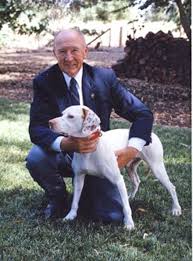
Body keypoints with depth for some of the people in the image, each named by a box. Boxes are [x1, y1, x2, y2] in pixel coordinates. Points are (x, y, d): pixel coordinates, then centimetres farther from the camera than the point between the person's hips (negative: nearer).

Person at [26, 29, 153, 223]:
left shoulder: (105, 78, -8)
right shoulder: (44, 82, -10)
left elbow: (142, 114, -6)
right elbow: (37, 128, -18)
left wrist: (132, 150, -23)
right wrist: (67, 144, -38)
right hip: (62, 155, 0)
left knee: (113, 216, -16)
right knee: (35, 158, -33)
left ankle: (85, 190, 20)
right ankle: (58, 198, 1)